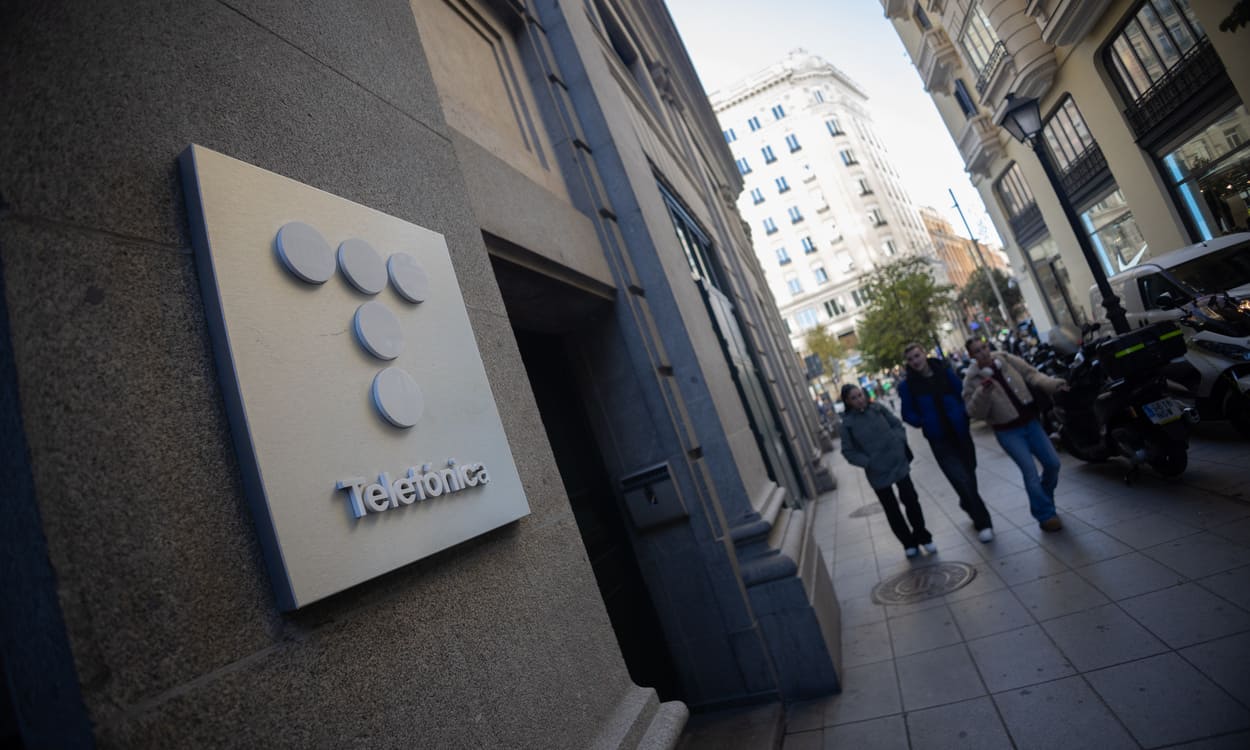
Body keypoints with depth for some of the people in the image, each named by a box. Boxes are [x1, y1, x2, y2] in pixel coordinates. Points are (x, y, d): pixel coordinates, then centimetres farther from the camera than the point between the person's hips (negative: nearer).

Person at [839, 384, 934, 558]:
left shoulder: (878, 409, -3)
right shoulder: (847, 424, -11)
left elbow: (897, 425, 8)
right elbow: (848, 451, -7)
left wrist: (899, 442, -8)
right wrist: (868, 463, -17)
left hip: (899, 463, 2)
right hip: (877, 472, -2)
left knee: (911, 500, 10)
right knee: (891, 509, 11)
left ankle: (923, 537, 31)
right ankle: (909, 542, 29)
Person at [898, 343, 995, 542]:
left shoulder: (944, 371, -1)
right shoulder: (908, 385, -7)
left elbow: (962, 394, 9)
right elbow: (908, 415, 0)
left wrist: (965, 417, -3)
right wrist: (927, 423, -14)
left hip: (961, 434, 3)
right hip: (940, 440, -3)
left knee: (969, 475, 16)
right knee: (962, 481, -12)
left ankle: (968, 506, 45)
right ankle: (983, 523, 1)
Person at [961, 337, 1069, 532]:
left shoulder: (1007, 360, -2)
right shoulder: (972, 380, -13)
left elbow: (1031, 374, 2)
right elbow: (974, 412, -18)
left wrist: (1052, 384, -15)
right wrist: (983, 392, -32)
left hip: (1030, 422, 5)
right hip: (1008, 432, -5)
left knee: (1052, 463, 7)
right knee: (1030, 471, -11)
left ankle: (1042, 502, 33)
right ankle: (1046, 515, 6)